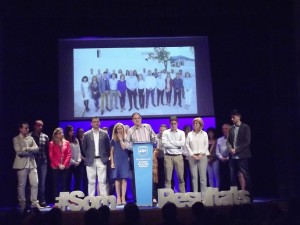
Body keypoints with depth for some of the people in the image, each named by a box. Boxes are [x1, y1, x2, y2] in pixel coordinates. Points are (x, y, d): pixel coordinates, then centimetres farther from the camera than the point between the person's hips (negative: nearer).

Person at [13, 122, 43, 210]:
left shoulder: (31, 138, 15)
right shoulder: (16, 139, 0)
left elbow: (36, 149, 3)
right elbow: (19, 151, -13)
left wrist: (27, 149, -11)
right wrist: (30, 151, -7)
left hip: (32, 164, 5)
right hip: (22, 164, -5)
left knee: (35, 183, 2)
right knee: (22, 185, 1)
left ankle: (34, 202, 9)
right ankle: (22, 204, 8)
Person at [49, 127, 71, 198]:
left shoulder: (66, 142, 10)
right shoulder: (52, 143, 4)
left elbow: (69, 154, 5)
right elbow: (51, 156, -1)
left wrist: (64, 164, -7)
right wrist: (58, 165, -9)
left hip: (65, 167, 2)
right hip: (55, 167, -2)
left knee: (64, 184, 2)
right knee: (55, 184, 0)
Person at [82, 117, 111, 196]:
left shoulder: (104, 134, 5)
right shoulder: (86, 134, 4)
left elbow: (108, 147, 11)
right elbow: (83, 148, 11)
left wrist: (106, 157, 7)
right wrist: (88, 156, 9)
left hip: (101, 160, 0)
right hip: (90, 161, 0)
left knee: (102, 181, -3)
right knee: (91, 182, 4)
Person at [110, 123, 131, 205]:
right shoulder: (113, 140, 9)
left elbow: (124, 147, -9)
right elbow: (111, 152, 7)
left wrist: (121, 139, -4)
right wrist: (112, 162, -1)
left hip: (124, 160, 0)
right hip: (116, 160, 0)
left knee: (124, 179, -5)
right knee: (117, 179, -2)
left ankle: (123, 198, -4)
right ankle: (118, 198, 2)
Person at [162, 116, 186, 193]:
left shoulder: (181, 133, 9)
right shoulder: (165, 132, 5)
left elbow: (182, 143, -8)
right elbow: (164, 144, -10)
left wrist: (170, 142, -7)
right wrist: (177, 145, -9)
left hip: (178, 156, 1)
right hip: (168, 156, -1)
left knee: (181, 177, 4)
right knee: (168, 178, 0)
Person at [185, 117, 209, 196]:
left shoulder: (204, 134, 8)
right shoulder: (190, 134, 10)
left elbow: (206, 145, 4)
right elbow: (187, 145, 6)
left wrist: (201, 154, -8)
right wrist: (192, 155, -5)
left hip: (202, 156, -1)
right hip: (192, 157, 1)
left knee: (203, 176, -5)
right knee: (194, 176, -1)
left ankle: (203, 195, -3)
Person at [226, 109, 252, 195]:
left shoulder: (245, 127, -1)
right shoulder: (231, 128, 15)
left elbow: (247, 141, -8)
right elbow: (228, 141, 14)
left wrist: (236, 150, -14)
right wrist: (230, 149, -7)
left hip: (242, 156, -5)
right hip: (232, 156, 5)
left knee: (245, 175, -5)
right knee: (233, 176, 4)